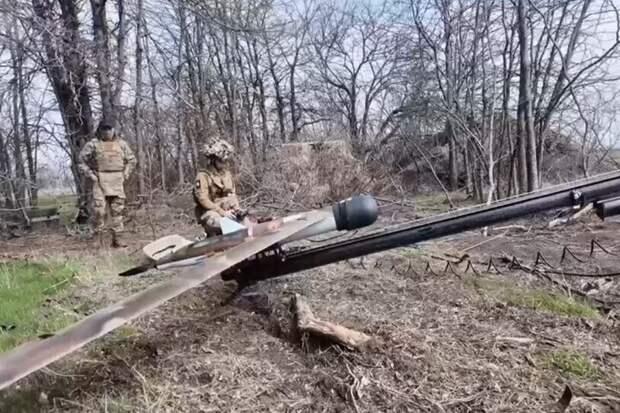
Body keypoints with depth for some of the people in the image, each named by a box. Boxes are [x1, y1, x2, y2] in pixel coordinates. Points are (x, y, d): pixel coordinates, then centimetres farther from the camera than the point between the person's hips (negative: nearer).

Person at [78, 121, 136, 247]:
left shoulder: (121, 144, 12)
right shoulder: (93, 144, 4)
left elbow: (132, 160, 19)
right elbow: (82, 161, 6)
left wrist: (125, 174, 8)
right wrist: (90, 175, -3)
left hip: (117, 181, 3)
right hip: (100, 180, -2)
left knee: (117, 210, 3)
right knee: (99, 209, -7)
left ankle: (117, 238, 8)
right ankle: (99, 238, 2)